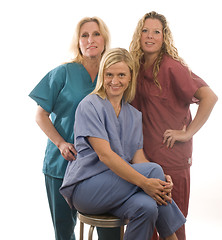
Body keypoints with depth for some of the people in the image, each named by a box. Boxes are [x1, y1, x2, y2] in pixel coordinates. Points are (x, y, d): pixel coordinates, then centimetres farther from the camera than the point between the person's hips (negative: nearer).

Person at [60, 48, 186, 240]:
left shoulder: (134, 116, 14)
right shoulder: (90, 106, -8)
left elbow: (138, 159, 4)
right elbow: (104, 154, -18)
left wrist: (160, 182, -17)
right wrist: (144, 182, -27)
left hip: (117, 187, 5)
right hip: (84, 187, -5)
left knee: (147, 207, -30)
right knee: (154, 169, -23)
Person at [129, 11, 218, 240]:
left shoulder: (171, 66, -14)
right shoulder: (138, 67, 7)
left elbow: (209, 97, -21)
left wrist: (188, 133, -18)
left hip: (172, 156, -6)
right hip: (145, 154, 6)